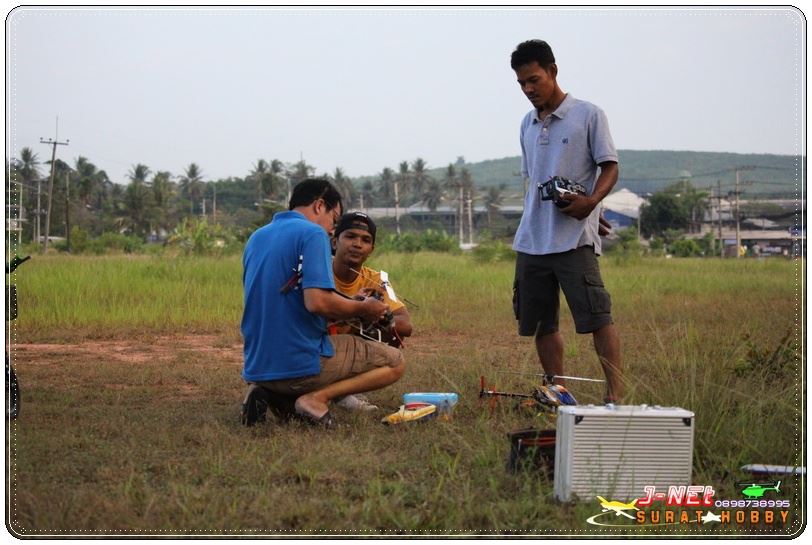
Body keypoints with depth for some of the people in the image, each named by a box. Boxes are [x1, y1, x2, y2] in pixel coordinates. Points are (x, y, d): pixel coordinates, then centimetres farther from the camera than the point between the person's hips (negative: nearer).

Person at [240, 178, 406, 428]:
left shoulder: (256, 238, 15)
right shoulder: (313, 234, -10)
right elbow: (317, 302, -23)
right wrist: (363, 309, -5)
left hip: (256, 367, 8)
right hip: (300, 365, -7)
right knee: (395, 362, 6)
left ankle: (265, 393, 8)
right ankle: (317, 398, -12)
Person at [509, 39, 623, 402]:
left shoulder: (588, 115, -1)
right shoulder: (528, 125, 18)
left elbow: (609, 167, -4)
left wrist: (591, 200, -21)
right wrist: (534, 219, 13)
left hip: (575, 239, -7)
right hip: (531, 240, 7)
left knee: (597, 317, -13)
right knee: (541, 323, 8)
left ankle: (615, 394, -12)